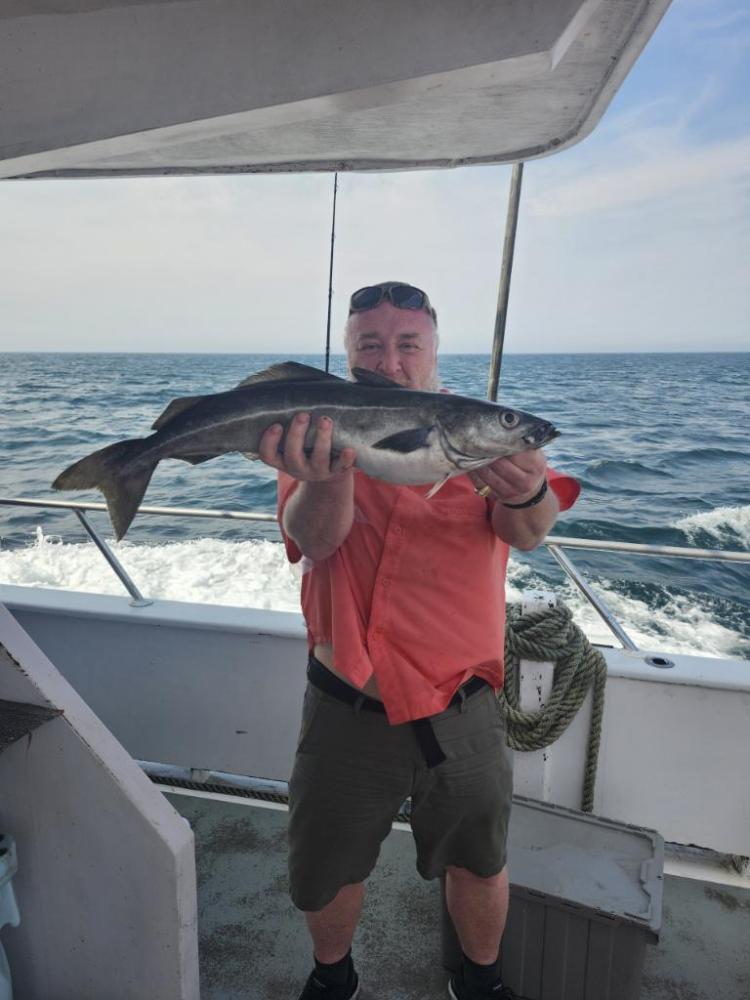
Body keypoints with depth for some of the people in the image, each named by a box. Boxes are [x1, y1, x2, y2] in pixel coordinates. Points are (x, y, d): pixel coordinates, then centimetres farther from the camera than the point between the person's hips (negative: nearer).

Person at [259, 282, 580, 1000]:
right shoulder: (320, 433, -4)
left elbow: (526, 534, -19)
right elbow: (313, 540, -21)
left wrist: (526, 493, -43)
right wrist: (329, 477, -43)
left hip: (460, 711, 1)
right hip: (346, 711, 0)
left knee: (479, 865, 21)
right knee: (323, 877, 19)